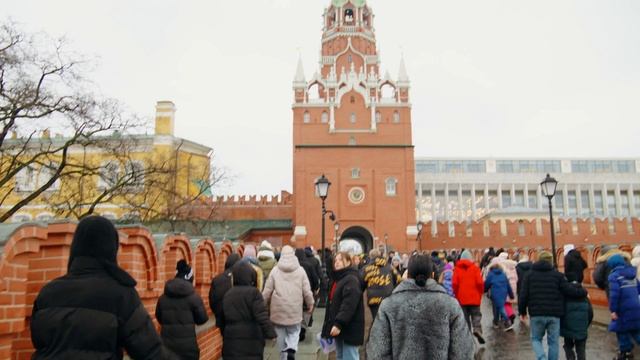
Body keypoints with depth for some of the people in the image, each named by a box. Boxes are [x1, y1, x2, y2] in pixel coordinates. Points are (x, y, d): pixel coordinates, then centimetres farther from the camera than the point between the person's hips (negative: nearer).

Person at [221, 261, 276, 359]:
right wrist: (271, 333, -18)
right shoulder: (253, 292, -9)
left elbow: (223, 318, 16)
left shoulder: (228, 294, 10)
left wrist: (225, 335, 26)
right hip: (251, 342, -5)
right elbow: (262, 316, -18)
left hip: (231, 341, 5)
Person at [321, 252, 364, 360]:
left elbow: (349, 305, -27)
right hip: (338, 326, 10)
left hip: (348, 328, -10)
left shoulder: (351, 280, -16)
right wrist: (331, 324, 20)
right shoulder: (338, 279, 16)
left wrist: (339, 324, -32)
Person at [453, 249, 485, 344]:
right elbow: (480, 282, -8)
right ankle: (477, 329, -16)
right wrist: (480, 293, 7)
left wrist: (457, 294, 8)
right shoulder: (475, 267, -3)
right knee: (476, 314, 8)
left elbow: (454, 283, -6)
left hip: (462, 298, 1)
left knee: (465, 317, 11)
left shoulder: (457, 268, -1)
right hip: (474, 297, -1)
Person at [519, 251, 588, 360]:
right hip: (554, 315, 0)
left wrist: (522, 311, 11)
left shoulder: (530, 275, 3)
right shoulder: (558, 275, 1)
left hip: (537, 314, 0)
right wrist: (584, 292, 15)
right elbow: (570, 291, -4)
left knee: (536, 339, 14)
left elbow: (523, 295, 0)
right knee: (553, 342, 12)